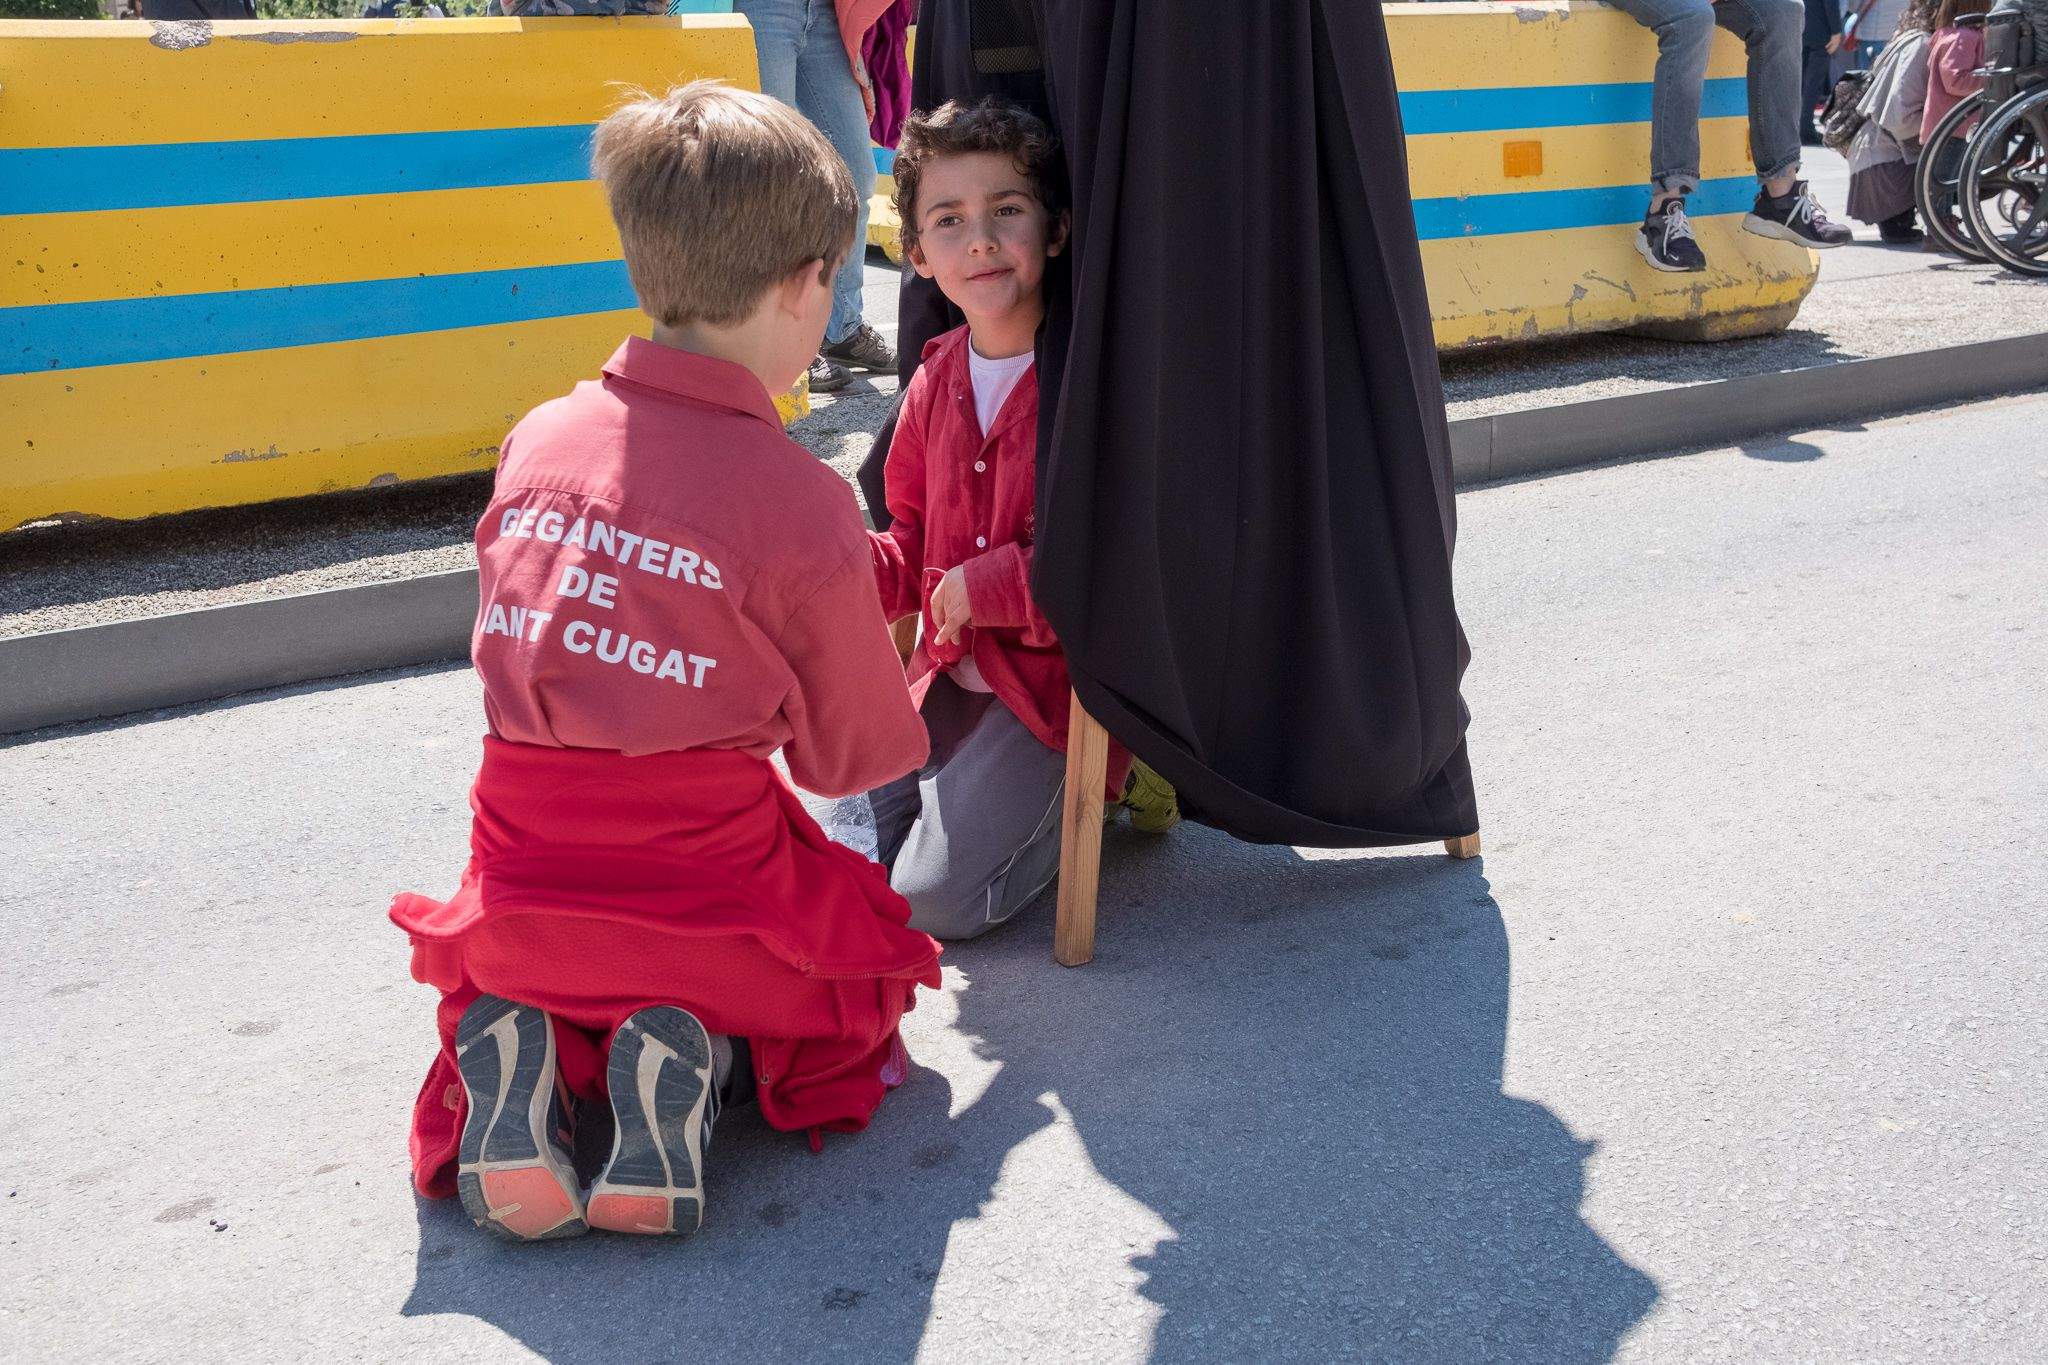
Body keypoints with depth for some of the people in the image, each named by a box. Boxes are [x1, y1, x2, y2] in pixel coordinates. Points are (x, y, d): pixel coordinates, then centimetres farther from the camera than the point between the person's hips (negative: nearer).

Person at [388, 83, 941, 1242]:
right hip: (704, 896, -4)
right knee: (863, 979, 23)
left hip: (522, 898, 5)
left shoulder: (540, 441, -1)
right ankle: (701, 1061, -5)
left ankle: (518, 1063, 2)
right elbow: (853, 754, -1)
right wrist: (927, 713, 21)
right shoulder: (800, 502, -14)